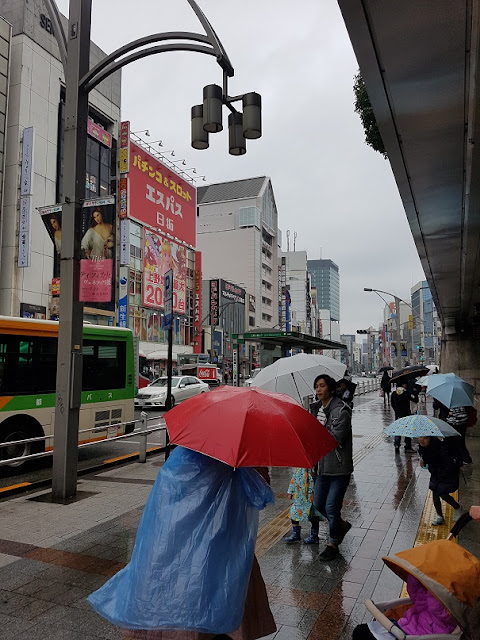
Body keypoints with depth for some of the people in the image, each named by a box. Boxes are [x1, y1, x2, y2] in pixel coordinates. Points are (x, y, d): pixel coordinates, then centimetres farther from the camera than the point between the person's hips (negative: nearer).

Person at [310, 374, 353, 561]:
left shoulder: (341, 409, -16)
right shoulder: (316, 408, 7)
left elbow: (337, 438, -21)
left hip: (339, 467, -8)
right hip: (322, 465, 8)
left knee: (331, 506, -1)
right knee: (318, 503, 15)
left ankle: (332, 544, 20)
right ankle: (342, 525, 40)